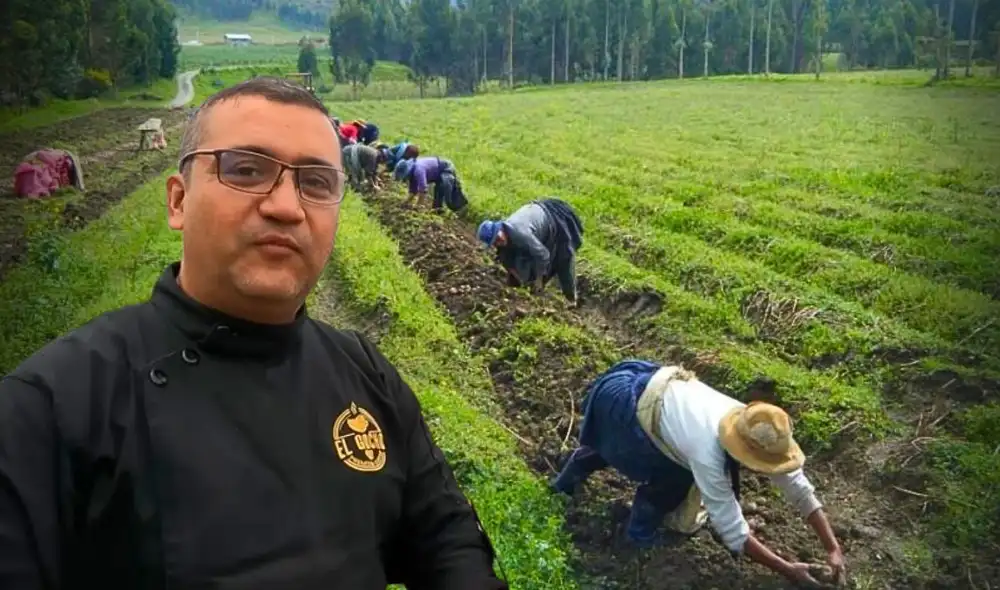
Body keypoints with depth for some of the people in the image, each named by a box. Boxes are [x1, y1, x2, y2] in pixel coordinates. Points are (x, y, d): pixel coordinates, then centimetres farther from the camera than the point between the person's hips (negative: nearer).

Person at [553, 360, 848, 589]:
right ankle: (642, 531, 10)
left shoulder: (755, 432, -16)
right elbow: (734, 533, -28)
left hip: (652, 385, 8)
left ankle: (583, 462, 49)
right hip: (620, 403, -8)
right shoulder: (708, 454, -35)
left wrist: (833, 548, -12)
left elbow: (800, 488, -8)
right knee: (678, 475, -16)